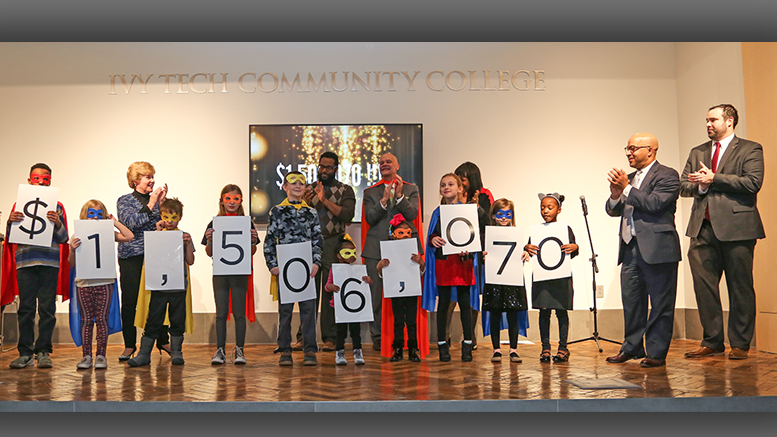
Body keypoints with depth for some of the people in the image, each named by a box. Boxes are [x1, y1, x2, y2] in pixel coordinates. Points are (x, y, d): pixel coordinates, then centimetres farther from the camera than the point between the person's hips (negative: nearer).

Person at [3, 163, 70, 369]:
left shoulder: (57, 207, 11)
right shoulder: (20, 204, 14)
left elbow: (63, 239, 6)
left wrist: (57, 223, -13)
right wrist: (10, 222, -10)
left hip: (49, 262, -1)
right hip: (25, 261, 1)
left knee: (47, 308, -1)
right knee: (26, 308, 1)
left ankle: (43, 352, 5)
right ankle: (25, 353, 7)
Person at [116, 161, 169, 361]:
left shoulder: (156, 199, 14)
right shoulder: (125, 201, 4)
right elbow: (131, 223, -12)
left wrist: (162, 203, -4)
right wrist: (151, 205, -11)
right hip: (131, 256, -2)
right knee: (129, 301, 1)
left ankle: (163, 340, 14)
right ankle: (129, 345, 11)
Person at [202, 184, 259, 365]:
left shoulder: (247, 223, 4)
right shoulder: (214, 223, 5)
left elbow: (251, 252, 5)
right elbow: (209, 253, 6)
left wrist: (253, 241, -15)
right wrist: (210, 241, -13)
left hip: (240, 273, -1)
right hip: (220, 272, 1)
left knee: (239, 313, 1)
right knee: (221, 313, 4)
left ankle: (239, 350, 9)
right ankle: (220, 350, 11)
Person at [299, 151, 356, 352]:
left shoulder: (345, 190, 8)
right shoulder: (308, 189, 16)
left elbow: (347, 215, -8)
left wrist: (325, 200, -15)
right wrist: (304, 203, -8)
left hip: (333, 245, -2)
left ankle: (330, 338, 3)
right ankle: (304, 337, 5)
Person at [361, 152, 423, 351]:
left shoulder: (411, 189, 12)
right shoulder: (370, 192, 14)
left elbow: (412, 214, -3)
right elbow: (370, 219, 1)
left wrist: (399, 195, -14)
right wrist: (384, 200, -12)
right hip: (377, 250, 1)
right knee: (377, 295, 0)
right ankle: (378, 337, 8)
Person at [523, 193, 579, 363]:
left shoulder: (566, 229, 3)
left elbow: (572, 253, 3)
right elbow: (530, 253, 9)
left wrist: (575, 247, -18)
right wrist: (527, 248, -12)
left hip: (561, 276, -2)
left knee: (561, 311, 2)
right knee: (544, 311, 4)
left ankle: (563, 348, 12)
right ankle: (545, 348, 13)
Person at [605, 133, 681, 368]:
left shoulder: (667, 175, -3)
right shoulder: (629, 179, 19)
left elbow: (654, 203, -18)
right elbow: (613, 211, 15)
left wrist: (626, 188, -12)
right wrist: (615, 195, -6)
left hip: (657, 249, -7)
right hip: (631, 249, 7)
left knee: (660, 304, 1)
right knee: (631, 301, 11)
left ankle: (656, 353, 7)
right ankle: (632, 347, 22)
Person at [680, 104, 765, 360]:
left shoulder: (750, 150, 4)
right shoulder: (697, 153, 20)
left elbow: (753, 183, -11)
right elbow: (684, 186, 14)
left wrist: (713, 179, -10)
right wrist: (699, 186, -7)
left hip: (736, 227, -4)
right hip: (704, 228, 5)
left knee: (740, 287, 2)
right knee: (703, 284, 2)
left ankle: (740, 344, 13)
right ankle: (712, 342, 12)